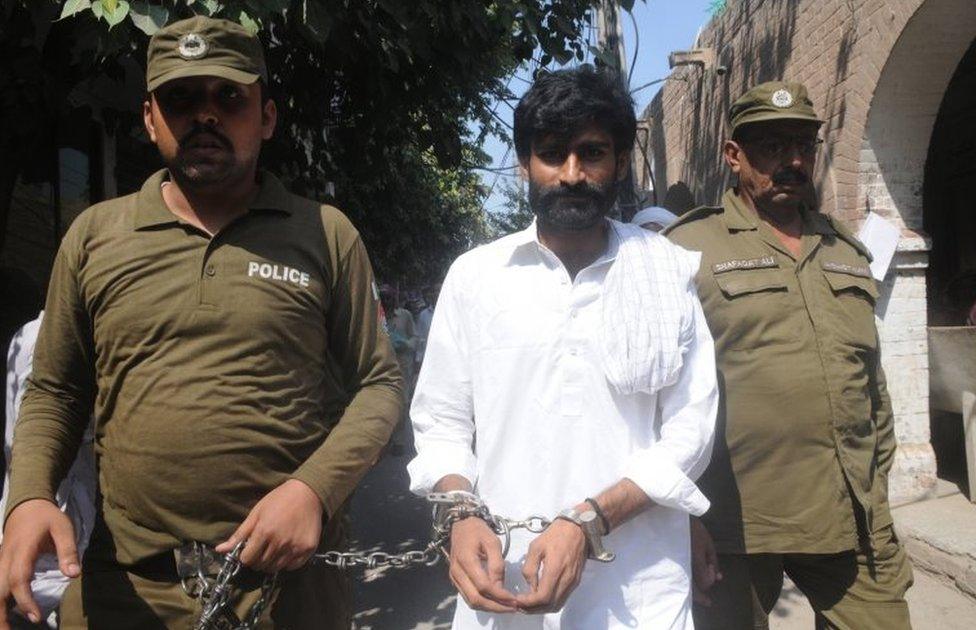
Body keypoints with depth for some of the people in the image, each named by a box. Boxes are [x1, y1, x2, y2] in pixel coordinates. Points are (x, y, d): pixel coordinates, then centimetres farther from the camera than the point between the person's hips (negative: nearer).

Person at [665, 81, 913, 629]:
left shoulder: (848, 252, 14)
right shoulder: (690, 248, -5)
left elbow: (874, 387, 19)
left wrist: (877, 492, 15)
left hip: (854, 523, 5)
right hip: (736, 523, -5)